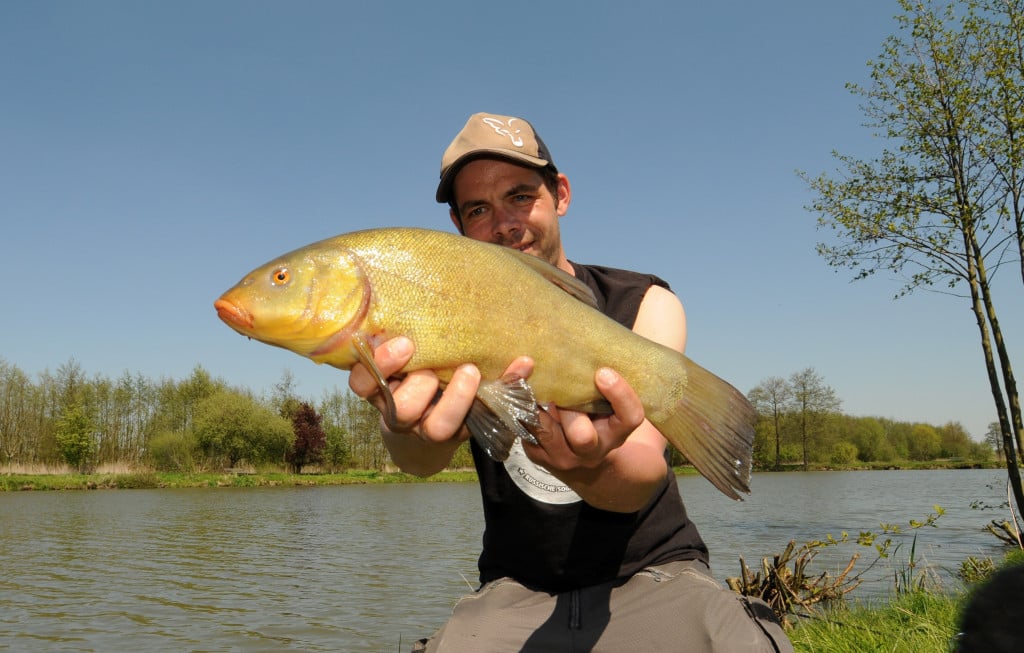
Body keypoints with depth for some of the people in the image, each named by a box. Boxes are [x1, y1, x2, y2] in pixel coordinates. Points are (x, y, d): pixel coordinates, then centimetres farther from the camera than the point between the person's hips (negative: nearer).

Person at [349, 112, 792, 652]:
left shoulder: (645, 304, -5)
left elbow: (644, 476, -21)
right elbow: (418, 461, -24)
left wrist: (590, 468, -44)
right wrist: (419, 431, -47)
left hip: (650, 573, -1)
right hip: (515, 591, 2)